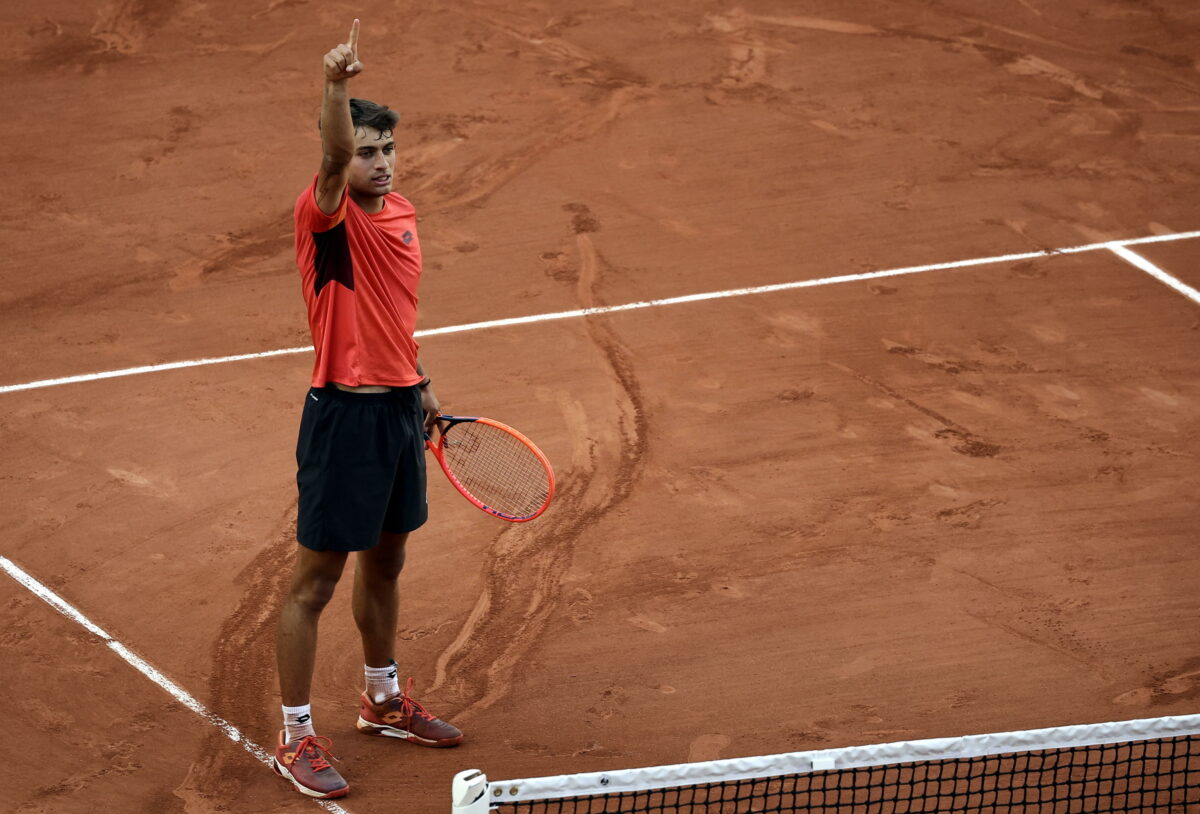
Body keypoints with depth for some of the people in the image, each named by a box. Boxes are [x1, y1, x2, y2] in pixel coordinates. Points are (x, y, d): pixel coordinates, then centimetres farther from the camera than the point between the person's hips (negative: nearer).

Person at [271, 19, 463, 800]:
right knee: (316, 580, 0)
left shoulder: (402, 213, 8)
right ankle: (296, 738, 9)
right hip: (345, 413, -8)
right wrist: (336, 84, -55)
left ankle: (385, 700, 41)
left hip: (399, 408, 8)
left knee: (386, 560, 23)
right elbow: (334, 157, -38)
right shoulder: (328, 215, -16)